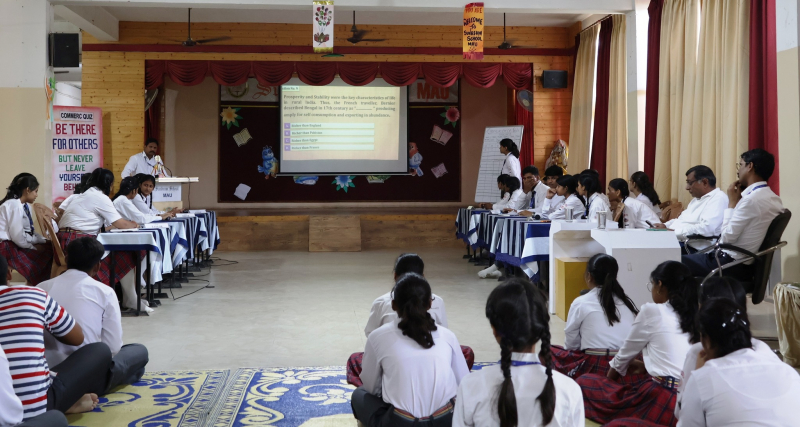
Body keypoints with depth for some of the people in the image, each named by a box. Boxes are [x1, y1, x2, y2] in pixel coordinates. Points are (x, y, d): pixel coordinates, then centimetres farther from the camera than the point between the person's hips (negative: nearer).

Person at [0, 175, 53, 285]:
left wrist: (44, 241, -2)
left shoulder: (24, 205, 10)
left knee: (48, 248, 2)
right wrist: (34, 247, -9)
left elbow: (29, 232, 11)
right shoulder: (15, 205, -18)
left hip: (15, 243, 9)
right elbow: (18, 236, -22)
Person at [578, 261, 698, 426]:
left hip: (664, 403, -7)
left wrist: (608, 379, 30)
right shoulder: (693, 315, 15)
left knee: (585, 383, 4)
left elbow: (626, 353, 13)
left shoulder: (652, 311, -1)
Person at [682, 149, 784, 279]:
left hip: (731, 264, -10)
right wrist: (738, 201, 7)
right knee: (690, 256, 20)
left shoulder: (751, 199, -22)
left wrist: (732, 202, -8)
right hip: (746, 263, 10)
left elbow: (727, 237, -17)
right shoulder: (774, 199, 7)